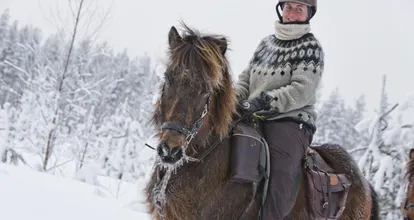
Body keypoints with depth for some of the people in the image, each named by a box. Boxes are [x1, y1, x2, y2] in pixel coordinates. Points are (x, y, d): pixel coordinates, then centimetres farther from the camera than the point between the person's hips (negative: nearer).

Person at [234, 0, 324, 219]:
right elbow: (246, 78, 22)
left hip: (292, 121, -7)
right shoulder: (266, 43, 19)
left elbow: (301, 91, -11)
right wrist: (232, 99, 0)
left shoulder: (310, 47, 0)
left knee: (279, 176, -26)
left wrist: (263, 101, -21)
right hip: (255, 119, 7)